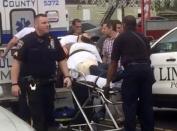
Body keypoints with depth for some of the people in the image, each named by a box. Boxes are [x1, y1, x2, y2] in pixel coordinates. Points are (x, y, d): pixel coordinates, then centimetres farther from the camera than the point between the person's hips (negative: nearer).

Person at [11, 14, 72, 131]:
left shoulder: (53, 40, 4)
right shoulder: (27, 41, -11)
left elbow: (61, 59, 10)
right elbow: (17, 61, -12)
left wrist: (67, 76, -4)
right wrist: (14, 83, -17)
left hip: (49, 82, 5)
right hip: (33, 83, -5)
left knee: (49, 112, 15)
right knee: (37, 115, -3)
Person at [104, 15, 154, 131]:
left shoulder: (121, 38, 11)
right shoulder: (142, 37, 23)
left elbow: (114, 63, 9)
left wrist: (108, 82, 11)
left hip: (132, 69, -5)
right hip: (146, 69, 5)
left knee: (130, 105, 2)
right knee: (146, 104, 14)